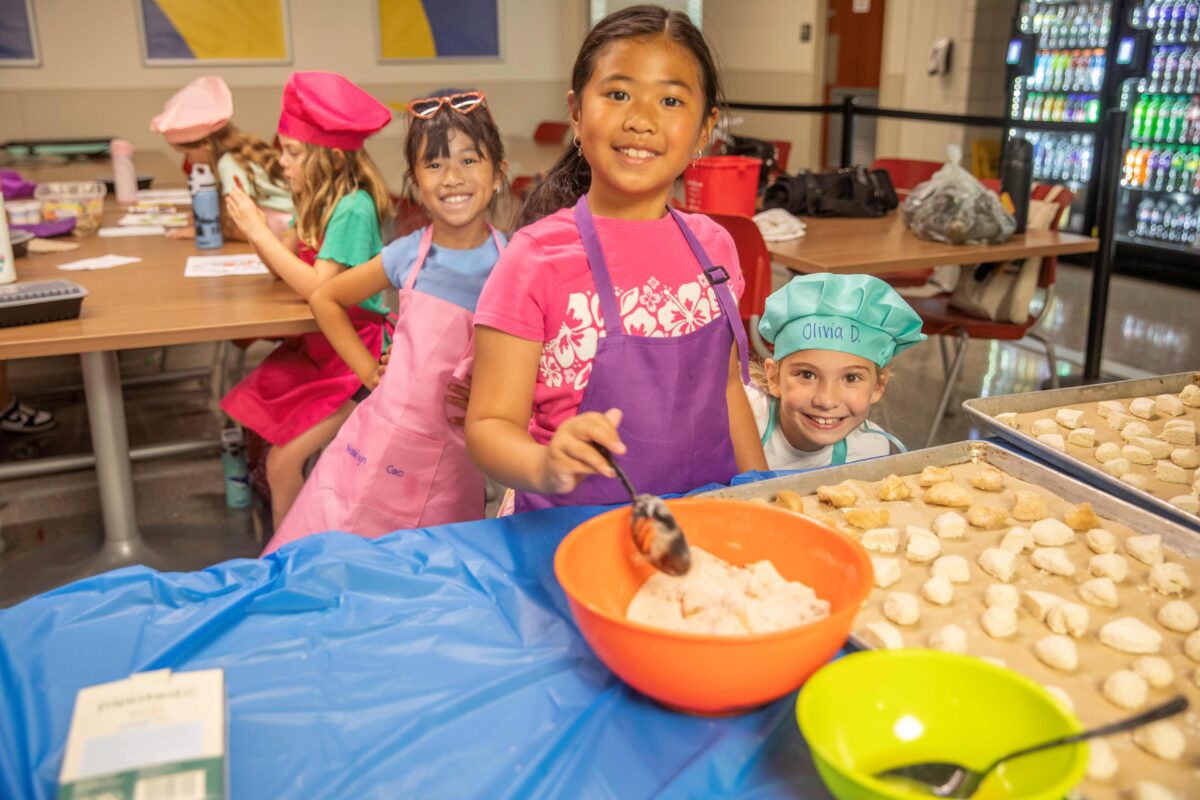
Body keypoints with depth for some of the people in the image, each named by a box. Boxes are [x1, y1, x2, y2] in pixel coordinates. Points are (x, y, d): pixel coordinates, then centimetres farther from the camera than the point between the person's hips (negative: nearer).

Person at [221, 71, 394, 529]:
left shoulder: (353, 208, -20)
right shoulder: (320, 201, 7)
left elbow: (318, 288, -26)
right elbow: (285, 265, 10)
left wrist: (259, 231, -22)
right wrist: (254, 226, -7)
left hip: (354, 359, -9)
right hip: (316, 346, 9)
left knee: (284, 461, -10)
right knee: (262, 432, 6)